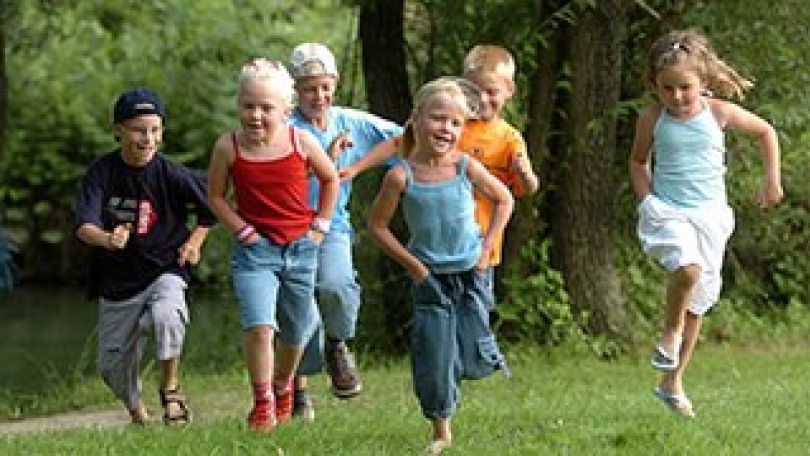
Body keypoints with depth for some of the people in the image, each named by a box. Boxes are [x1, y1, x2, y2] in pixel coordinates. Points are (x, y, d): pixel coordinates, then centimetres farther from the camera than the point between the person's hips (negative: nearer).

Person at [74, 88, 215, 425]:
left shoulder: (171, 174, -11)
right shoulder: (101, 173, -10)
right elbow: (84, 226, -20)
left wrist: (195, 241, -2)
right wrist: (107, 239, -40)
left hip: (164, 270, -2)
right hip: (116, 279, 2)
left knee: (167, 315, -35)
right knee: (113, 365, 8)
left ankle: (170, 389, -11)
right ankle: (136, 412, 39)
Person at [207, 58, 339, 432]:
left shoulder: (300, 141, -7)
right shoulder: (229, 147, -9)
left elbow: (330, 179, 10)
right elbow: (215, 196, 3)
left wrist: (319, 225, 5)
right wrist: (242, 230, -7)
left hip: (300, 248, 2)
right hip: (255, 248, -2)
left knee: (296, 333, 16)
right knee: (259, 326, -21)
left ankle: (282, 385, 44)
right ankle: (262, 404, -8)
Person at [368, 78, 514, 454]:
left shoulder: (466, 168, -10)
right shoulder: (401, 176, -14)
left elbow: (504, 200, 6)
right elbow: (377, 225, -4)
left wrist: (487, 248, -1)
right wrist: (411, 263, -8)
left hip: (470, 273, 1)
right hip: (429, 278, -1)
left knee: (473, 363, -2)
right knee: (433, 356, -2)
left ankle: (484, 353, 36)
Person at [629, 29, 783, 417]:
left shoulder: (720, 113, -4)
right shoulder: (652, 119, -3)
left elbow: (766, 131, 13)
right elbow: (638, 160, 16)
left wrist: (772, 179, 10)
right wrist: (646, 199, 2)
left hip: (709, 214, 2)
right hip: (667, 211, -2)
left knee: (696, 305, 7)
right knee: (687, 267, -34)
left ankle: (672, 382, 21)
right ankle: (669, 332, -9)